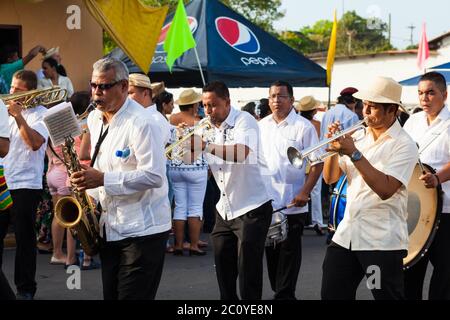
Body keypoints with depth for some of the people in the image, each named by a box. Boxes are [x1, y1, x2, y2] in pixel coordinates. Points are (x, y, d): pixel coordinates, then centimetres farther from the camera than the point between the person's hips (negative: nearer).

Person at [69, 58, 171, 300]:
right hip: (109, 229, 8)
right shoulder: (94, 119, 10)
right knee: (111, 294, 12)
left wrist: (103, 179, -24)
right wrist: (90, 193, 4)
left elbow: (155, 176, -22)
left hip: (142, 231, -8)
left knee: (134, 295, -6)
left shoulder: (140, 122, -17)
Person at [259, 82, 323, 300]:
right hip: (266, 201, 5)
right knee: (271, 250, 13)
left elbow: (317, 162, -9)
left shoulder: (303, 127, -8)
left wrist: (305, 192, -17)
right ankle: (277, 290, 25)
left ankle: (285, 294, 10)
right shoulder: (262, 126, 8)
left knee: (289, 251, 2)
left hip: (292, 203, -5)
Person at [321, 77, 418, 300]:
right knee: (331, 295, 8)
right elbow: (330, 178, 10)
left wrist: (354, 153, -23)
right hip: (346, 234, 6)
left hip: (382, 241, -6)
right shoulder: (358, 137, 10)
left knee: (387, 297, 2)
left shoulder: (404, 145, -9)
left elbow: (386, 189, -22)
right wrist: (334, 149, -8)